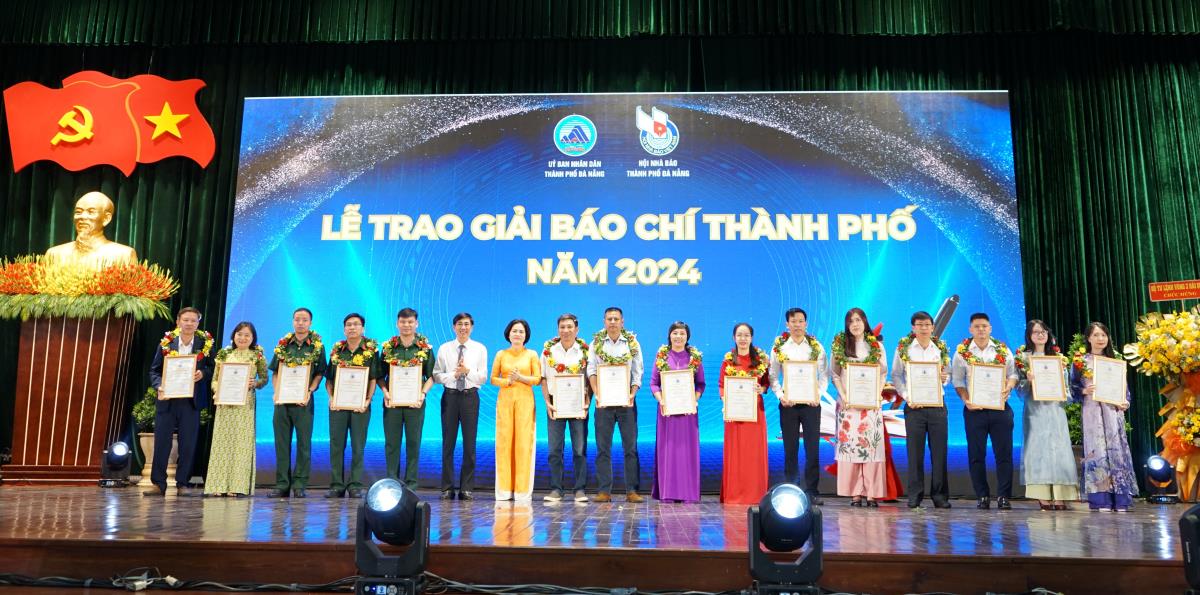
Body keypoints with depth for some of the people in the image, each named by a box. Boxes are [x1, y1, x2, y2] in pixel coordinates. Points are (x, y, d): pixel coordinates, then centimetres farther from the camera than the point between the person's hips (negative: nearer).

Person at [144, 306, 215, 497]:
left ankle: (182, 484, 12)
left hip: (191, 401, 0)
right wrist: (159, 386, -12)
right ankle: (158, 484, 12)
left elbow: (212, 368, 6)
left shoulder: (206, 343, 1)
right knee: (161, 442, 3)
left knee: (188, 444, 3)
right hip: (166, 400, 1)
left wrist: (202, 373, -15)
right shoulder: (166, 342, 2)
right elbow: (154, 370, 5)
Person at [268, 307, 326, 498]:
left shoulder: (317, 346, 2)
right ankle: (282, 484, 14)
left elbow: (319, 374, 1)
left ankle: (299, 485, 7)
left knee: (304, 443, 0)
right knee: (281, 443, 6)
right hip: (282, 400, 3)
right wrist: (276, 391, -3)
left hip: (303, 401, -3)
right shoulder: (283, 344, 10)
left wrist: (309, 392, -13)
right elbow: (275, 372, 12)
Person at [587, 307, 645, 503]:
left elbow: (638, 372, 4)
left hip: (626, 400, 0)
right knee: (603, 447, 1)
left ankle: (632, 490, 5)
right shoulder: (596, 343, 6)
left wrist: (632, 394, -11)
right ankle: (604, 490, 6)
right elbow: (591, 370, 0)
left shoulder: (632, 343, 5)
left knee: (631, 446, 0)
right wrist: (597, 394, -14)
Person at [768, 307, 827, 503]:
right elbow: (773, 376, 3)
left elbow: (824, 374, 5)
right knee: (790, 448, 5)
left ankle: (812, 491, 8)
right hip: (788, 402, 0)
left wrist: (818, 393, -10)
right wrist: (780, 395, -11)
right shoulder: (779, 347, 3)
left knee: (813, 447, 1)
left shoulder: (816, 346, 4)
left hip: (810, 402, 0)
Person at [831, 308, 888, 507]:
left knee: (872, 444, -5)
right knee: (849, 444, -4)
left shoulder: (877, 345, 8)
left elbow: (883, 373, 7)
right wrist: (843, 396, -8)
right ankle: (855, 493, 1)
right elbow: (835, 374, 4)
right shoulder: (839, 345, 7)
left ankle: (872, 492, -1)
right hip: (848, 403, 0)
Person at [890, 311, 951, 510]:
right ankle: (914, 495, 8)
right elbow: (896, 376, 3)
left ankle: (940, 495, 11)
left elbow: (948, 374, 14)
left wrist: (944, 378, -10)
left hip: (937, 404, 2)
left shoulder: (941, 348, 9)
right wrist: (906, 397, -9)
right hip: (913, 405, -1)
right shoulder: (903, 348, 4)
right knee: (915, 451, 1)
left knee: (939, 451, 1)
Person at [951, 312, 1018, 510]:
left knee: (1004, 453, 1)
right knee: (976, 454, 3)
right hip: (974, 408, -1)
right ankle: (982, 496, 12)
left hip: (1000, 407, 1)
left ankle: (1004, 496, 8)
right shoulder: (962, 351, 3)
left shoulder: (1002, 349, 7)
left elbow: (1012, 374, 8)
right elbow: (958, 380, 2)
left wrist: (1008, 386, -13)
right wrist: (965, 399, -12)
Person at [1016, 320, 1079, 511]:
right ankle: (1043, 497, -7)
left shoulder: (1058, 356, 15)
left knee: (1058, 447, -4)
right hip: (1035, 408, -3)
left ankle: (1059, 496, -4)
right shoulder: (1022, 357, 6)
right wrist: (1028, 380, -16)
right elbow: (1019, 386, 3)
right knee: (1038, 447, -8)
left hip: (1055, 407, 3)